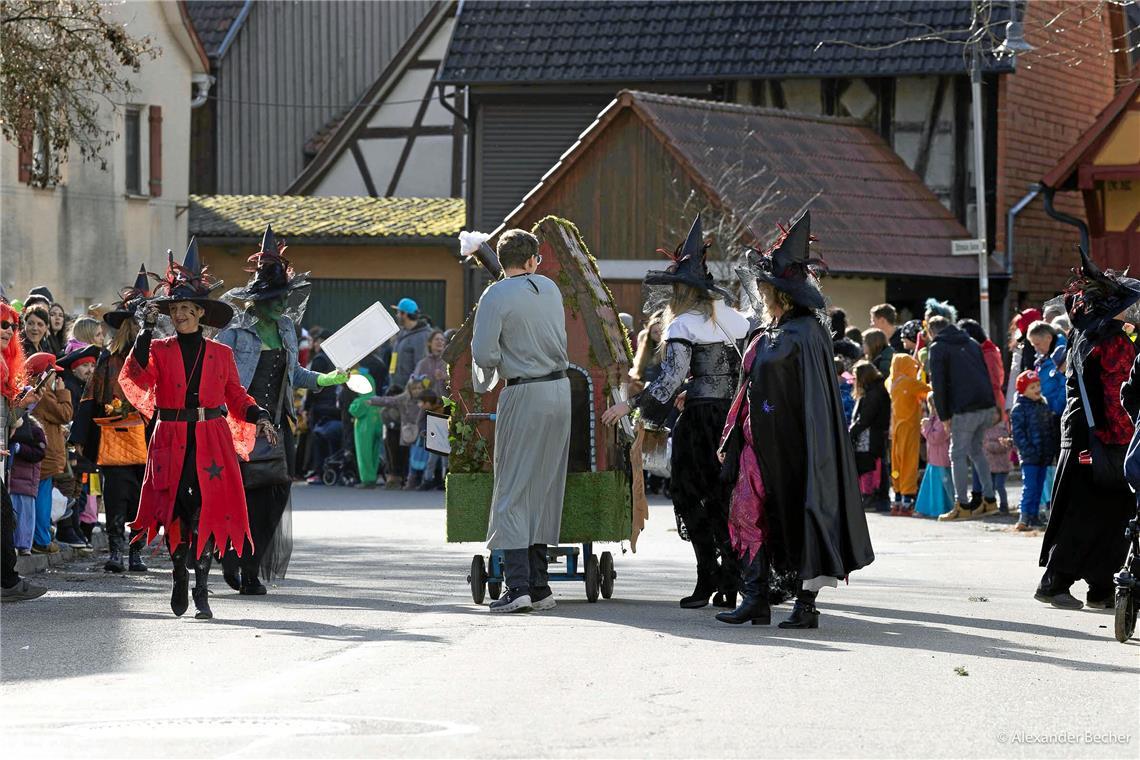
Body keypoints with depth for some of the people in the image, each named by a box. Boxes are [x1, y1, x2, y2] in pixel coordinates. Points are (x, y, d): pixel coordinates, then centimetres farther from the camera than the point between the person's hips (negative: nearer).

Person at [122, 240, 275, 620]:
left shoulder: (221, 354, 8)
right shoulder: (159, 350, 6)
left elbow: (236, 396, 13)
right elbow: (137, 377, -12)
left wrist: (259, 417, -3)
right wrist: (145, 332, -17)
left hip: (211, 441, 0)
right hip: (171, 442, 0)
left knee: (207, 512, -9)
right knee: (173, 511, -3)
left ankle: (201, 593, -5)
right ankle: (180, 574, 23)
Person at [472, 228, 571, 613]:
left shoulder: (495, 296, -11)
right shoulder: (549, 288, 7)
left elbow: (484, 352, -16)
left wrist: (485, 380, 4)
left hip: (524, 394, -6)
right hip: (560, 391, 6)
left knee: (513, 491, -3)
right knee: (545, 488, 11)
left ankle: (518, 585, -13)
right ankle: (538, 584, 13)